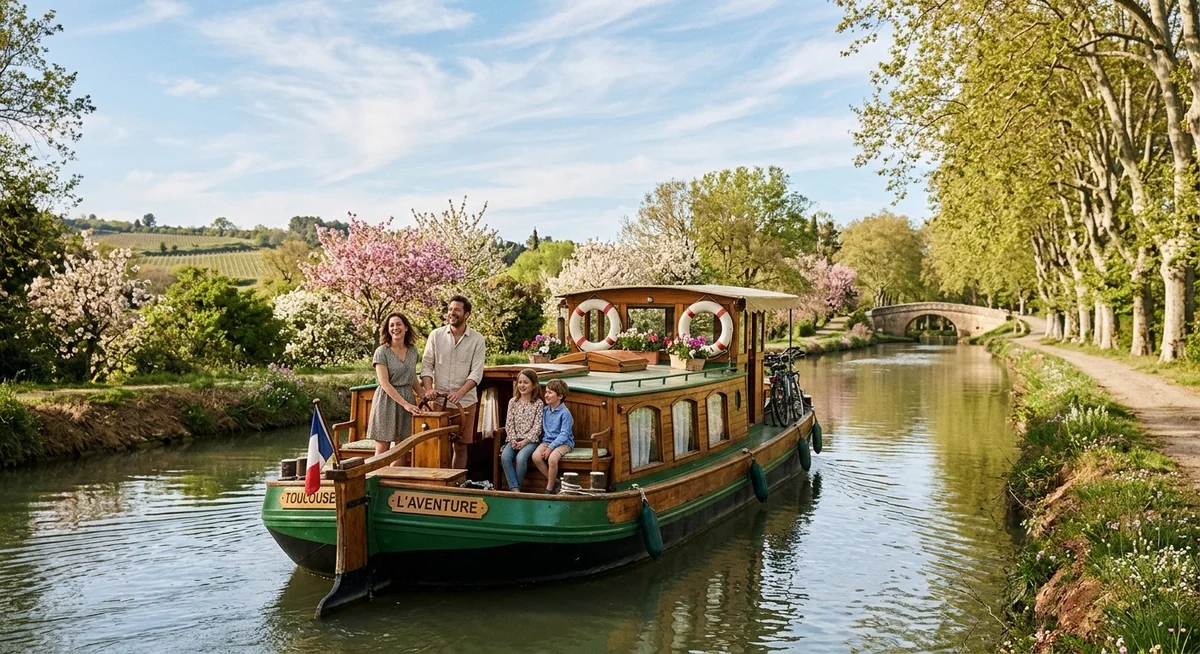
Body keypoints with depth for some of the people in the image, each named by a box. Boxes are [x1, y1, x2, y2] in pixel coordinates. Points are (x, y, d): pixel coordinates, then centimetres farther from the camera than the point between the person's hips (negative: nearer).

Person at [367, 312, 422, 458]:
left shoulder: (412, 351, 9)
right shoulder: (382, 352, -8)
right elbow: (385, 383, -14)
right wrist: (405, 404, -20)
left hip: (408, 400, 5)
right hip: (387, 401, -5)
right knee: (382, 451, -2)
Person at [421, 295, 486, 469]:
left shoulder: (477, 339, -1)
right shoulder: (436, 335, 3)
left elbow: (476, 372, -7)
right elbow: (426, 365, 2)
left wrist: (459, 393, -21)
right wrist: (428, 389, -15)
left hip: (465, 401, 0)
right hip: (439, 400, 1)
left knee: (461, 446, 7)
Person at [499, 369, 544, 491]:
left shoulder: (538, 403, 1)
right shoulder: (513, 402, 11)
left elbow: (537, 426, -5)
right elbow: (509, 423, 7)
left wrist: (524, 441, -14)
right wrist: (513, 439, -8)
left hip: (531, 440, -3)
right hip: (514, 439, 3)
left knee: (520, 457, -32)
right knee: (505, 456, -26)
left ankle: (515, 488, -17)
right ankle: (514, 488, -25)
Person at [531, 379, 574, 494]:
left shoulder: (565, 413, -11)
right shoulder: (545, 410, 9)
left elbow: (564, 434, -16)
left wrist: (551, 447, -21)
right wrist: (545, 444, 2)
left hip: (563, 442, -6)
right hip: (547, 441, 6)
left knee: (552, 458, -33)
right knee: (536, 456, -23)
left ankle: (549, 488, -12)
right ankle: (555, 482, -6)